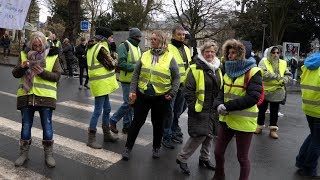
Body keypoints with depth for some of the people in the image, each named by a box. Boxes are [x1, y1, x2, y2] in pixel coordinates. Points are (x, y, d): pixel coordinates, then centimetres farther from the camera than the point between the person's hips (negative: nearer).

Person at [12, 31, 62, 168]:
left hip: (45, 97, -2)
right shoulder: (24, 55, 8)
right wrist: (22, 67, -15)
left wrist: (42, 72, -20)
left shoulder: (52, 56, 2)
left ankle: (48, 154, 20)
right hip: (26, 96, 2)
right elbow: (15, 74, 5)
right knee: (26, 126, 12)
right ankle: (24, 154, 29)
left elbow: (57, 75, -5)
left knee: (47, 126, 5)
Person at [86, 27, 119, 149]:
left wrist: (111, 57, 2)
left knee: (107, 109, 17)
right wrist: (115, 58, 2)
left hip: (103, 84, 10)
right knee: (98, 111, -4)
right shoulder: (101, 48, -17)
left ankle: (107, 134, 29)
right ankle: (91, 139, 7)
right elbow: (111, 65, -16)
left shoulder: (94, 47, 14)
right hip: (100, 84, -10)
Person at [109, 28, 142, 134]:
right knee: (128, 103, -9)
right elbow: (121, 63, -20)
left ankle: (127, 126, 23)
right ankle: (113, 120, 11)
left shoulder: (137, 48, 17)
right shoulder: (124, 46, -10)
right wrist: (135, 67, -23)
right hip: (127, 80, -8)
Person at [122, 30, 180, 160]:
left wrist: (172, 94, -9)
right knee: (137, 121, 8)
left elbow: (176, 78, 0)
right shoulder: (145, 55, 3)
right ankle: (128, 147, 23)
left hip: (161, 97, -1)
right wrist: (132, 91, -3)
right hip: (142, 95, 2)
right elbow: (136, 74, 4)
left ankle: (156, 148, 34)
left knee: (158, 124, 13)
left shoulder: (169, 58, -4)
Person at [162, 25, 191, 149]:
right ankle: (167, 137, 12)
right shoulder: (168, 49, -9)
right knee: (169, 112, -1)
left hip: (182, 85, 7)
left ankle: (174, 132, 33)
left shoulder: (186, 49, 14)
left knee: (178, 111, 17)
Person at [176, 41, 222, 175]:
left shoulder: (217, 69, 11)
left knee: (209, 134, 14)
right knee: (199, 135, -8)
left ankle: (204, 158, 34)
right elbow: (188, 90, -15)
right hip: (199, 109, -7)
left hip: (212, 109, 7)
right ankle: (182, 158, 10)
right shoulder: (195, 69, -11)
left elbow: (221, 89, 18)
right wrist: (193, 107, -17)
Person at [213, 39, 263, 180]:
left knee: (242, 157, 9)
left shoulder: (253, 72, -12)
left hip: (244, 122, -6)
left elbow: (253, 97, -21)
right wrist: (219, 104, -14)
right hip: (226, 119, 6)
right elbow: (222, 91, 8)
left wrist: (228, 106, -23)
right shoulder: (228, 72, 9)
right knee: (218, 152, 16)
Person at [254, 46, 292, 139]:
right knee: (262, 110, 11)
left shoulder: (283, 63, 5)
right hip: (264, 91, -3)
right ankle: (259, 126, 28)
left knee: (274, 111, 11)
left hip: (277, 92, 3)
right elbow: (262, 73, -25)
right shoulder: (263, 62, -8)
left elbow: (288, 75, 6)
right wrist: (277, 76, -22)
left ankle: (273, 129, 22)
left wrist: (284, 80, -15)